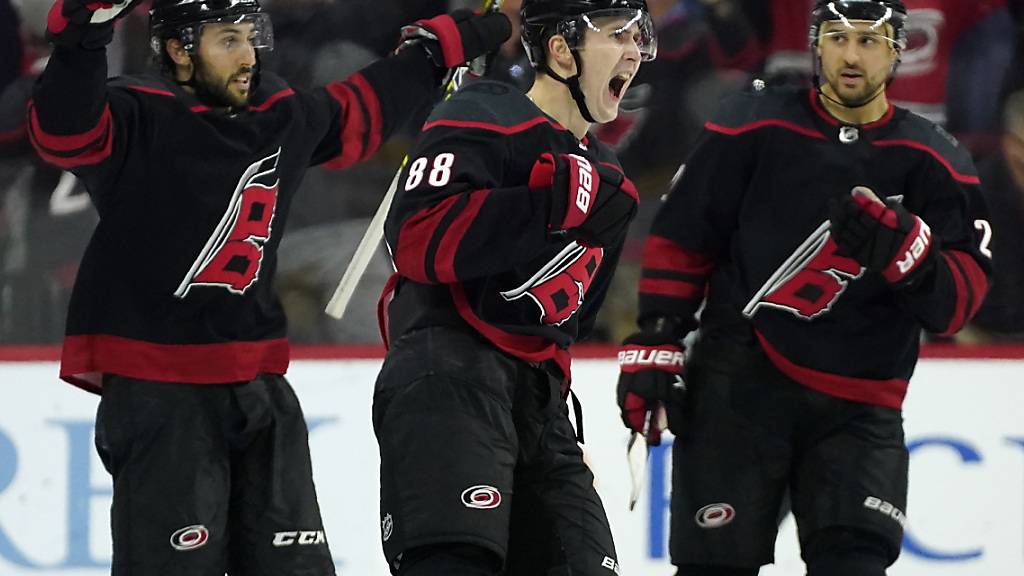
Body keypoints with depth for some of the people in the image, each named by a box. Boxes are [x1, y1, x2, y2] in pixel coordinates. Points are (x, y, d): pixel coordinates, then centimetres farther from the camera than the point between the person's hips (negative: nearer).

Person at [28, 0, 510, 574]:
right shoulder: (138, 118, -11)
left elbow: (359, 109, 28)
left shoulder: (285, 117, 10)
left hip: (260, 391, 7)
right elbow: (64, 130, -31)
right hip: (156, 392, -7)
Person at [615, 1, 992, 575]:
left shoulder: (935, 164, 3)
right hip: (739, 387, -1)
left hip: (857, 411, 1)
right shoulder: (753, 128, 0)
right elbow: (680, 240, 5)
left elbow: (957, 302, -4)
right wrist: (655, 344, 0)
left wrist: (904, 249, -23)